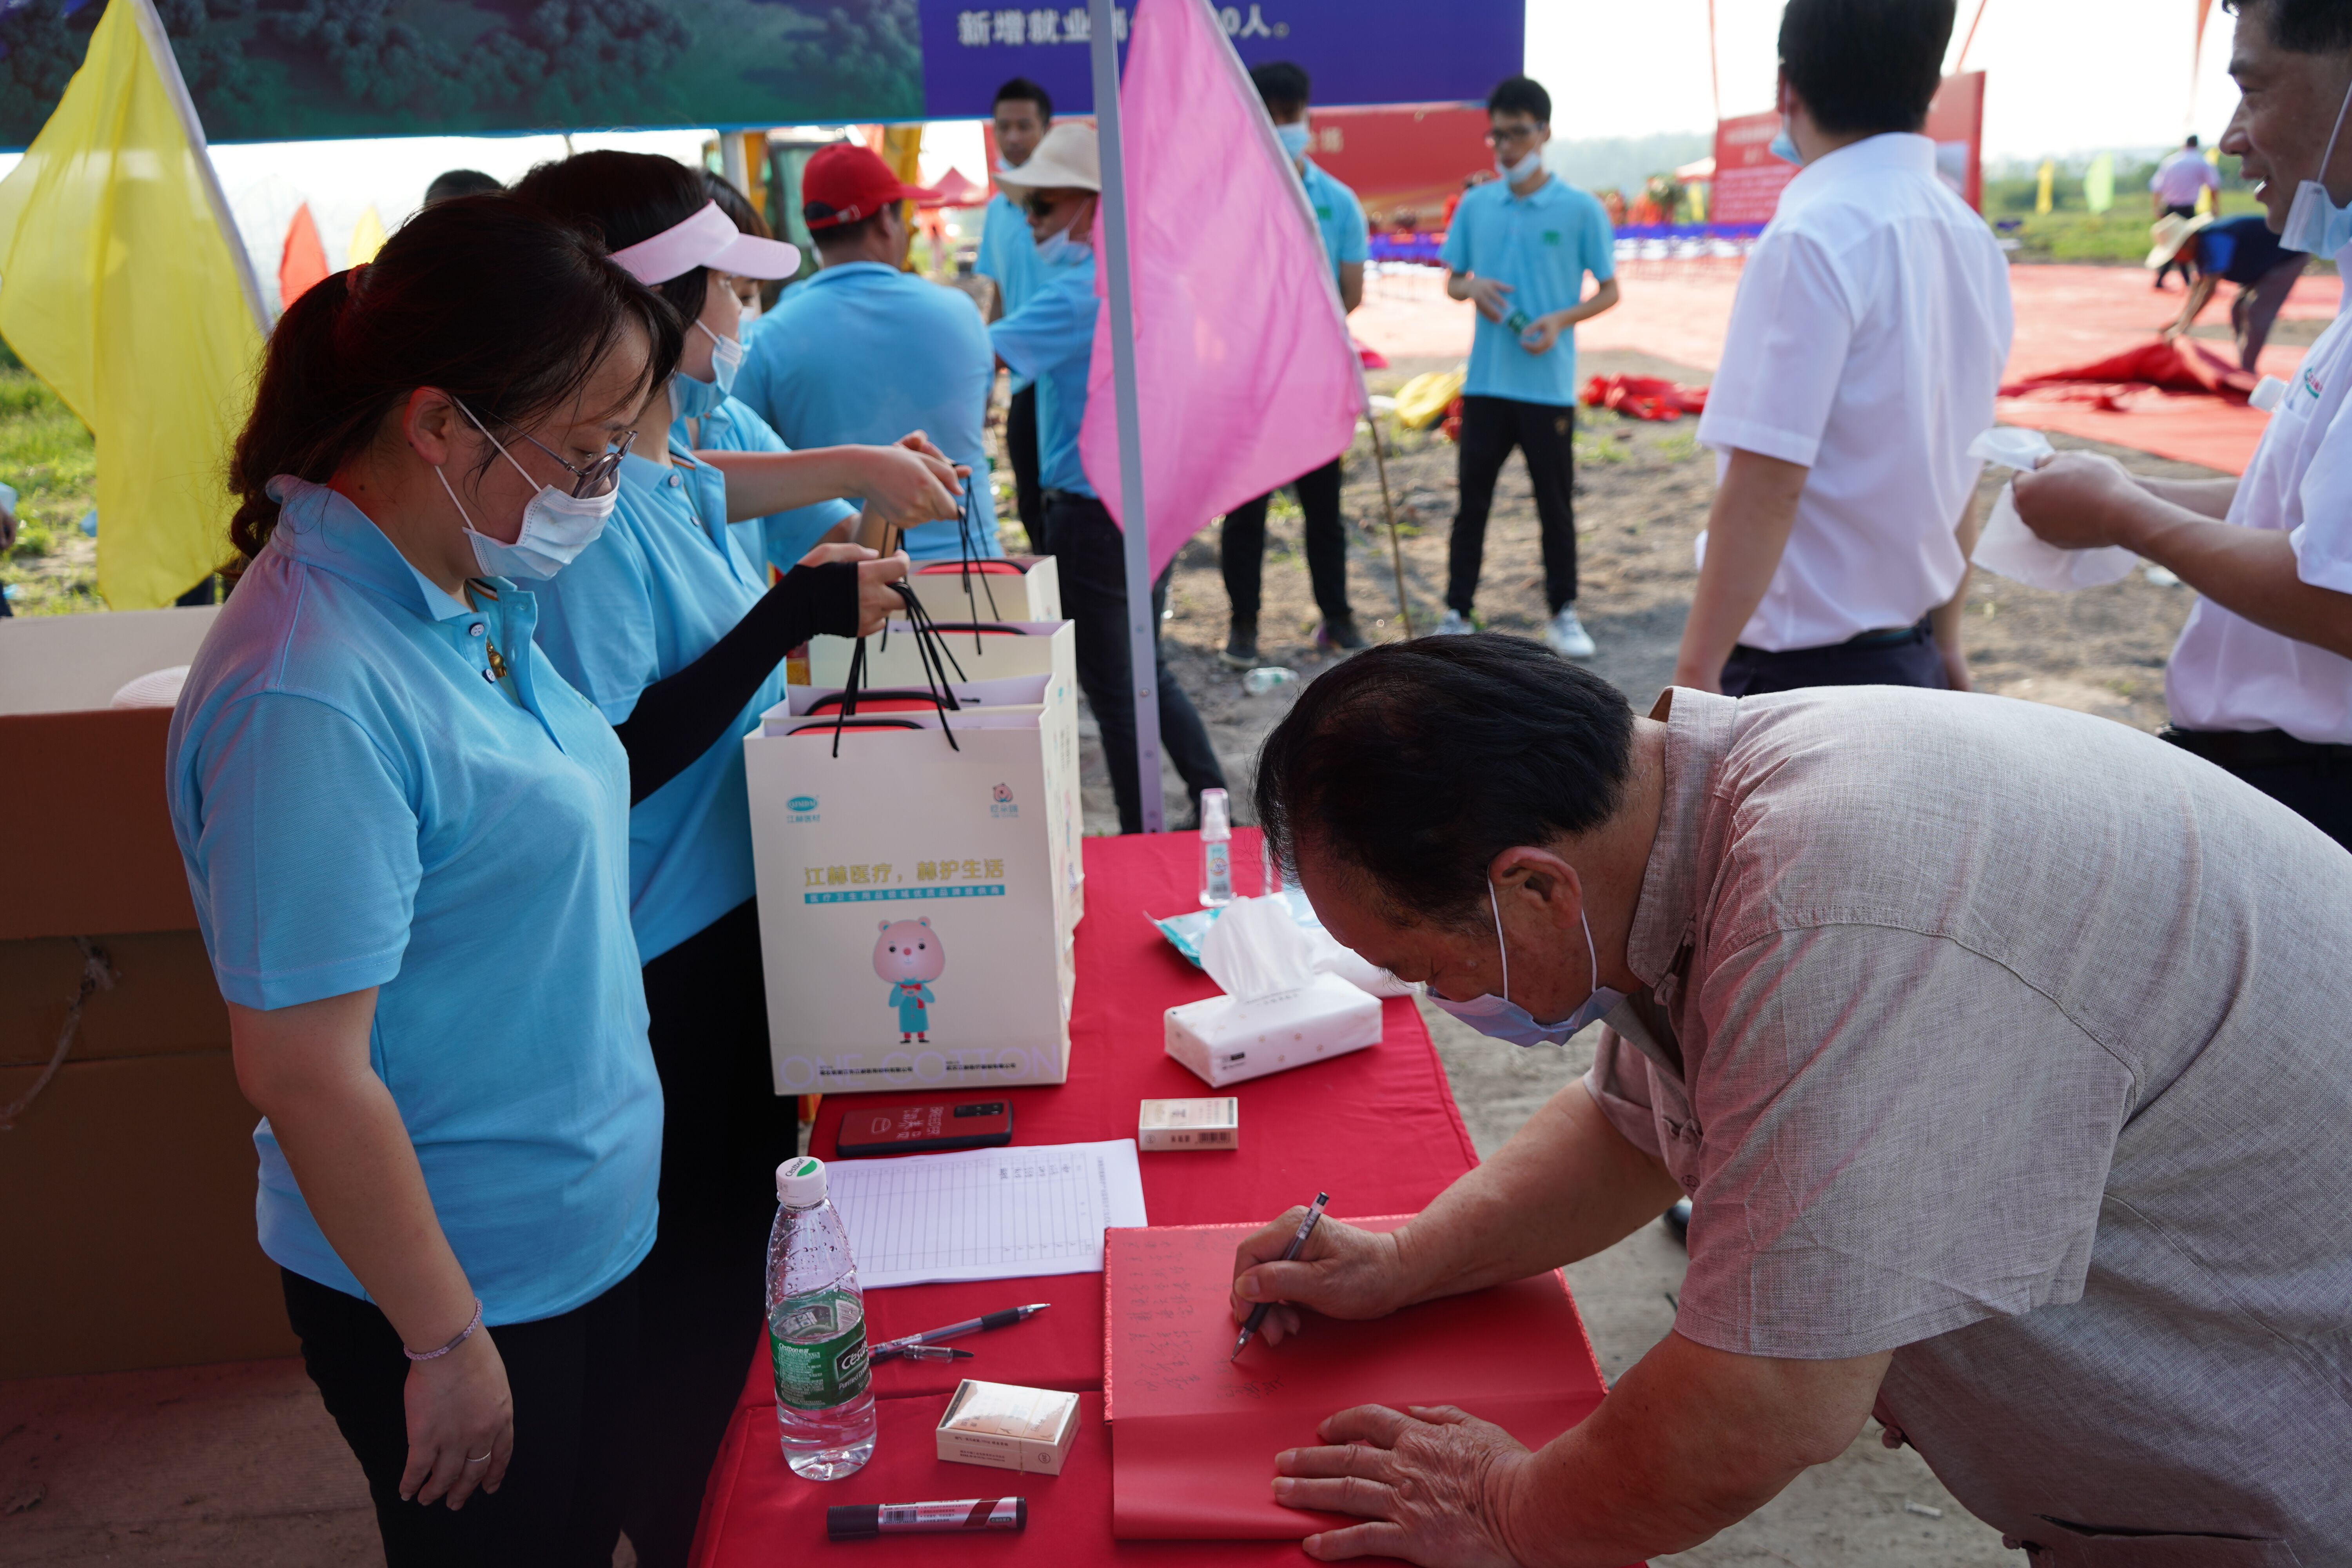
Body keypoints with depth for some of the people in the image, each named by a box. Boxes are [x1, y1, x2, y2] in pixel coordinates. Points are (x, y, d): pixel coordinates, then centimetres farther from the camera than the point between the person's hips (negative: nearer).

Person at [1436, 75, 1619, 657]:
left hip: (1549, 385, -2)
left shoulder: (1581, 209, -2)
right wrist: (1473, 287, -8)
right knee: (1473, 500, 7)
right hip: (1485, 383, 2)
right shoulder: (1475, 205, 6)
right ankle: (1457, 614, 15)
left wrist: (1562, 319, -15)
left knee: (1556, 504, 7)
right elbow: (1451, 279, 15)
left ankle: (1563, 613, 20)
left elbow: (1609, 291, 2)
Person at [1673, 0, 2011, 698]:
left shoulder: (1813, 237, -16)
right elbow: (1954, 465, 15)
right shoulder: (1970, 238, 8)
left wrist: (1696, 673, -15)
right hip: (1910, 661, 8)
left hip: (1799, 667, -8)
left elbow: (1766, 488, -20)